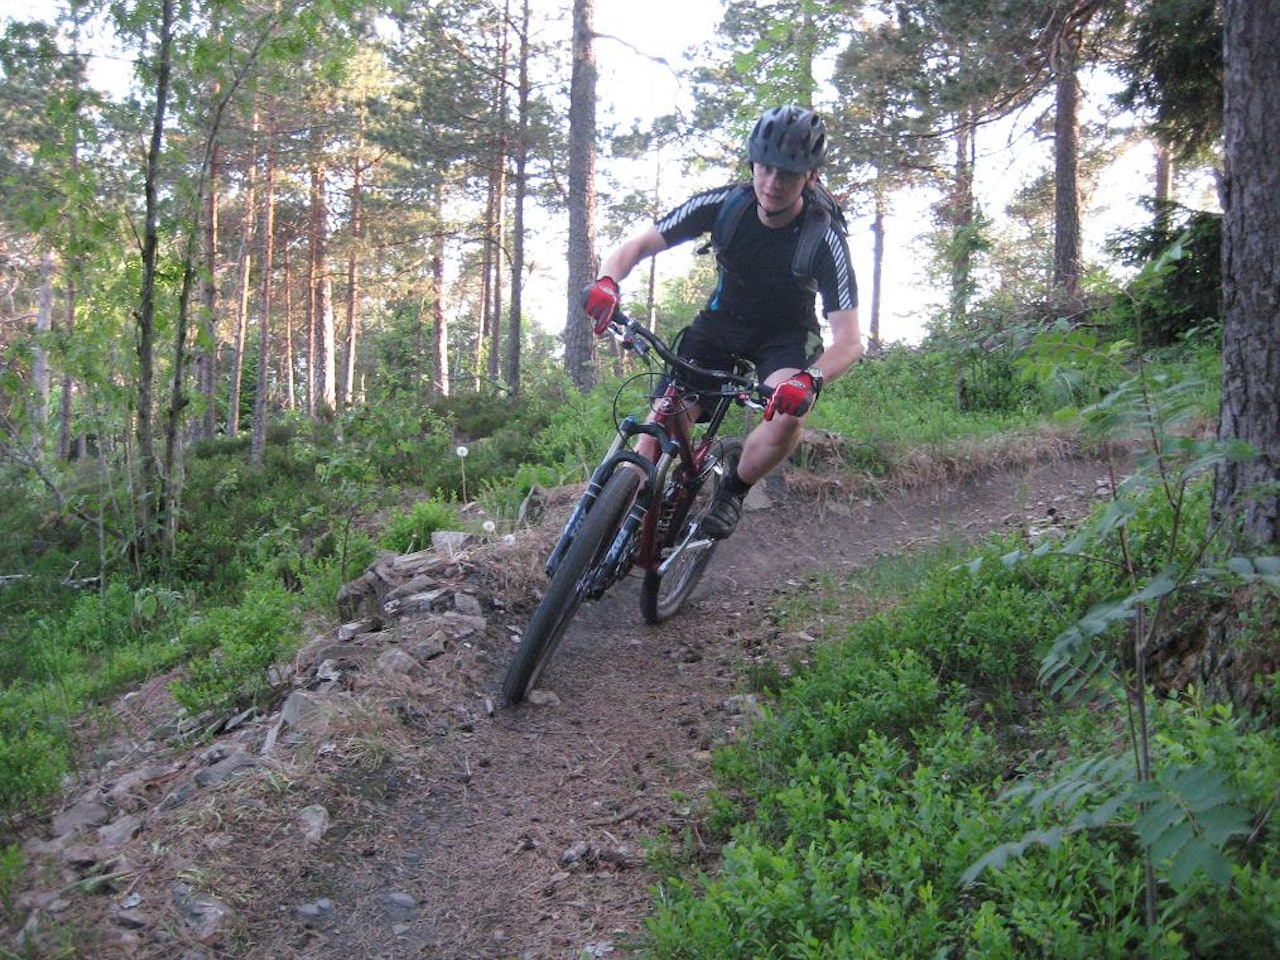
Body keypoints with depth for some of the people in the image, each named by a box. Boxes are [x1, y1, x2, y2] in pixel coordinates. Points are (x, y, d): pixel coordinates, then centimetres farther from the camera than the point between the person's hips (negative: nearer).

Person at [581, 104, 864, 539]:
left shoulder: (824, 239, -27)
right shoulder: (723, 205, -21)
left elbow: (849, 340, -30)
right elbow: (637, 246, -18)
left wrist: (810, 380, -52)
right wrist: (607, 281, -41)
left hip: (785, 333, -2)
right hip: (723, 319, 2)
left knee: (789, 415, -31)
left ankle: (732, 493, -4)